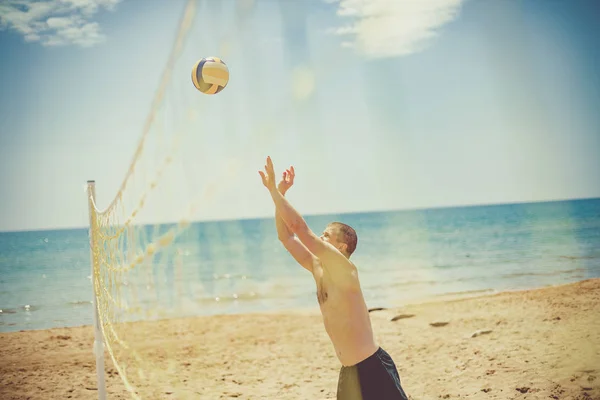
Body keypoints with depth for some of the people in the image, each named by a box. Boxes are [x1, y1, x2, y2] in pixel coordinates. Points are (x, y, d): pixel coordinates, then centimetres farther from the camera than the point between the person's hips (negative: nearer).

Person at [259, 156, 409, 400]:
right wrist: (279, 193, 3)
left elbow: (300, 228, -22)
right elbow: (286, 236, 10)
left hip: (373, 369, -9)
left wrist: (274, 190, -17)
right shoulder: (317, 268, 8)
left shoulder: (344, 268, -15)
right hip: (348, 372, 9)